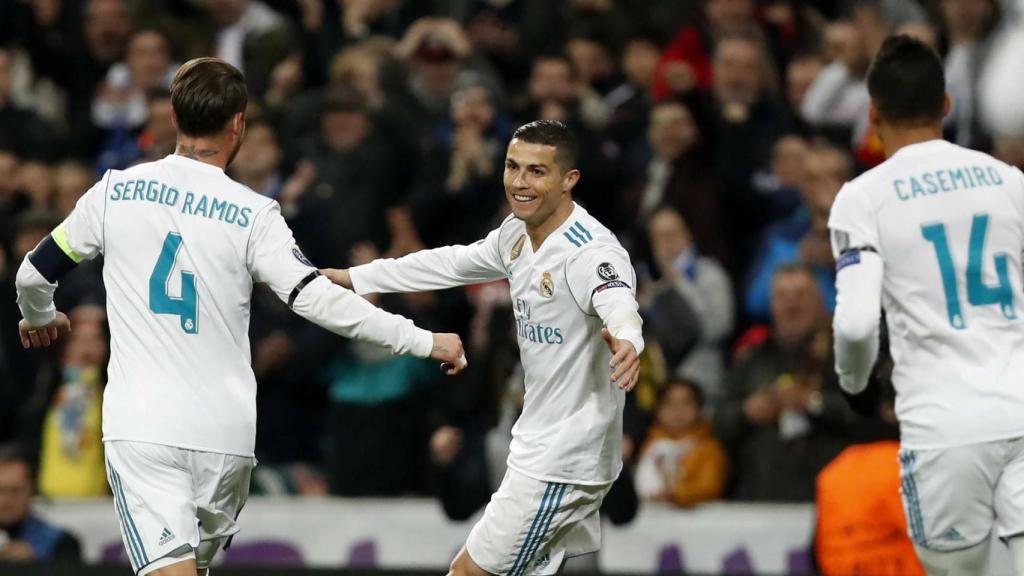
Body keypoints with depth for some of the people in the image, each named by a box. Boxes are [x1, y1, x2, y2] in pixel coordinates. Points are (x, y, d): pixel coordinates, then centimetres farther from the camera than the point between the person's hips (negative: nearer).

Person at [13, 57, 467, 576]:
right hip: (223, 431, 1)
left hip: (140, 427, -1)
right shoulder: (253, 215, -4)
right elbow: (317, 300, -11)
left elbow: (34, 275, 12)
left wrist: (38, 317, 37)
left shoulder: (116, 191, 2)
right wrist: (425, 342, -5)